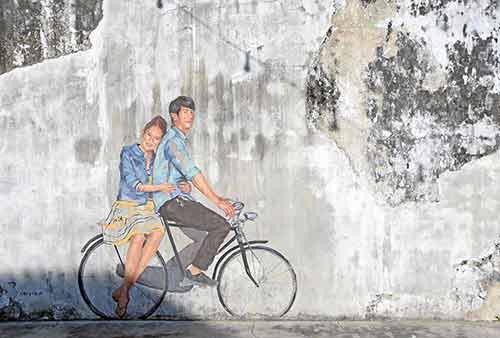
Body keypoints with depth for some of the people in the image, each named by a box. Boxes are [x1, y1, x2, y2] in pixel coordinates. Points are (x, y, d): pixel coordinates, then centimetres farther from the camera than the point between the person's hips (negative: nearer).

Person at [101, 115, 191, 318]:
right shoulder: (128, 153, 1)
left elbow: (171, 182, 15)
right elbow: (133, 184, -9)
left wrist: (185, 187, -7)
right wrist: (157, 187, -21)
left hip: (147, 209, 4)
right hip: (127, 207, -3)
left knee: (158, 231, -31)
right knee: (138, 236, -35)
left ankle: (125, 287, -29)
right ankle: (125, 292, -25)